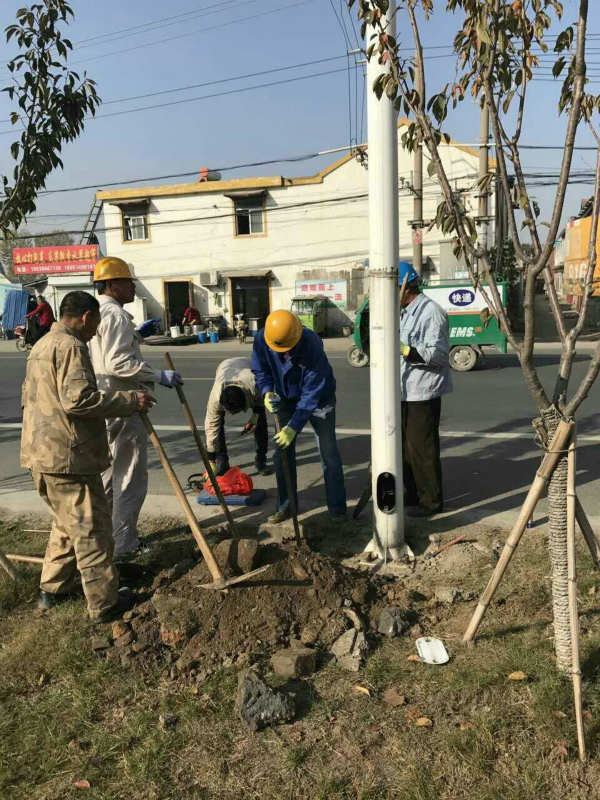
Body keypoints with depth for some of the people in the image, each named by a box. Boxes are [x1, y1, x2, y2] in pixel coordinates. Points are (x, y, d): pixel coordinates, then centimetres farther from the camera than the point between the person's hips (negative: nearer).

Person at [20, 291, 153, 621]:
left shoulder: (41, 346, 18)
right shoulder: (70, 347, -15)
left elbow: (29, 397, 26)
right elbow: (78, 399, -26)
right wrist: (129, 401, -21)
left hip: (42, 454, 10)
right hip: (68, 457, -10)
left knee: (66, 524, 23)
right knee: (90, 529, 0)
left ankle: (52, 589, 33)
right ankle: (103, 602, 9)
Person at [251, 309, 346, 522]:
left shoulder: (311, 344, -35)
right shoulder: (262, 339, -22)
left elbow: (312, 392, -31)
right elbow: (260, 370, -5)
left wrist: (294, 426, -32)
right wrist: (267, 392, -26)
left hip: (319, 398, -4)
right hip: (287, 398, 4)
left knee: (329, 452, -3)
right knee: (283, 452, 3)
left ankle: (337, 508, 9)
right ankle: (286, 506, 16)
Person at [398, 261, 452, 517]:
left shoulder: (431, 312, -15)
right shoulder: (404, 312, 16)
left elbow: (438, 354, -21)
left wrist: (405, 350, -30)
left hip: (423, 392, -10)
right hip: (405, 391, 10)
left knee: (422, 447, -4)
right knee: (405, 445, 17)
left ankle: (432, 500, 10)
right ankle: (413, 494, 32)